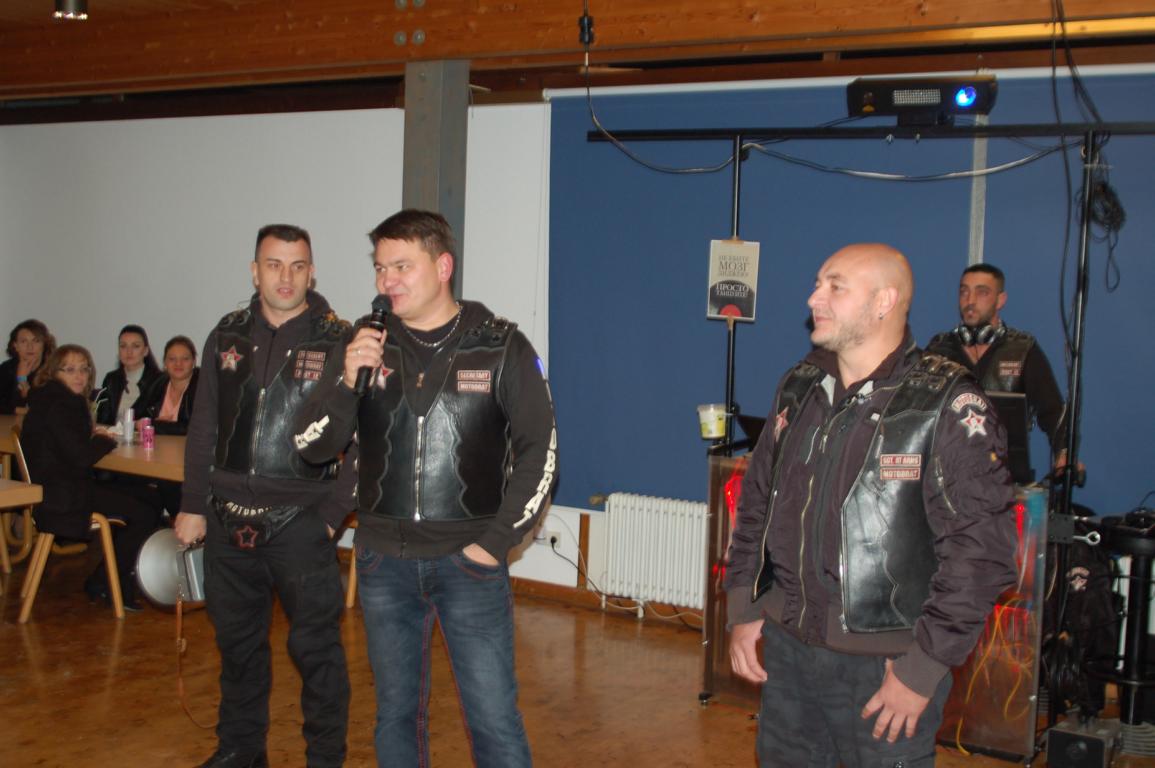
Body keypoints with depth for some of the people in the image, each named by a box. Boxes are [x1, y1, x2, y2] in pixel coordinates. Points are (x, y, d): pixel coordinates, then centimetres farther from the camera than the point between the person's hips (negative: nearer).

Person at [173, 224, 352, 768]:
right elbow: (203, 428, 12)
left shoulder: (338, 340, -6)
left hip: (301, 522, -4)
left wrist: (333, 512, -10)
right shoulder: (228, 336, 7)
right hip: (229, 520, 4)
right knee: (237, 640, 16)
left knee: (315, 646, 1)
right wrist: (193, 505, 9)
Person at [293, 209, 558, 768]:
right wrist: (345, 380, -16)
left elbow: (539, 452, -2)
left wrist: (495, 542, -7)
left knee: (494, 718, 0)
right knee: (396, 711, 15)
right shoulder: (365, 344, 3)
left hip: (469, 562, -3)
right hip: (384, 562, 3)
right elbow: (312, 446, 1)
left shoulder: (500, 347, -4)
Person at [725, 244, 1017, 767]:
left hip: (884, 667, -5)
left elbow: (980, 549, -15)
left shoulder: (949, 407, -13)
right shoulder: (799, 388, 6)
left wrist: (925, 666, -16)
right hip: (785, 650, 6)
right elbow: (756, 502, 14)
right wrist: (743, 610, 8)